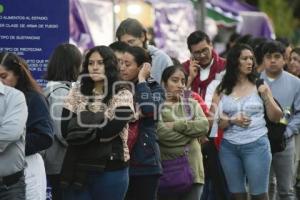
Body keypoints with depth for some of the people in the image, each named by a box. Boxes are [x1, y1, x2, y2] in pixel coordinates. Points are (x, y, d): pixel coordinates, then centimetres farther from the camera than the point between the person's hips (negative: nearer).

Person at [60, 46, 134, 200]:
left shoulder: (122, 95, -1)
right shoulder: (77, 92, 8)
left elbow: (112, 130, -16)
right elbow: (66, 130, -3)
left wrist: (81, 129, -6)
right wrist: (100, 129, -10)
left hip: (111, 170, -2)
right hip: (78, 167, 2)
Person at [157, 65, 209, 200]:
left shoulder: (192, 104, 14)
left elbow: (204, 125, -3)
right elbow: (161, 132, -17)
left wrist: (176, 125, -11)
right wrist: (191, 131, -7)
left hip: (192, 168, 4)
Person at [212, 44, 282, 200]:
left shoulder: (259, 86, 3)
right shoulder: (222, 90, 4)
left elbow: (276, 118, 3)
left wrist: (266, 96, -12)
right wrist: (232, 121, -17)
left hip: (256, 145, -1)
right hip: (229, 147, 1)